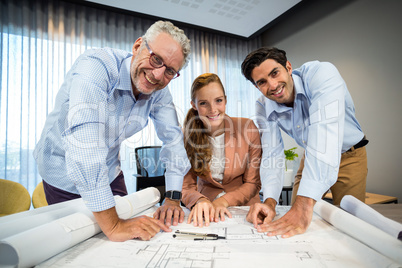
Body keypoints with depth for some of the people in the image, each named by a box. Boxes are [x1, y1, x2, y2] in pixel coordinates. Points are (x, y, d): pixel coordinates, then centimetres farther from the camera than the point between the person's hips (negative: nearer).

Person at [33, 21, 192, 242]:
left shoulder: (159, 90, -13)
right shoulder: (96, 66, -32)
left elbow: (173, 138, -7)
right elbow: (84, 141, -43)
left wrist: (172, 198, -11)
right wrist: (112, 225, -43)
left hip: (108, 172, 5)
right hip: (64, 175, -4)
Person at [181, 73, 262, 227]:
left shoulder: (247, 128, -11)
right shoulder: (187, 134, -8)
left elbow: (253, 183, -4)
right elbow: (187, 186, -6)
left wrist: (223, 201, -18)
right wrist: (200, 201, -26)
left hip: (244, 207, 0)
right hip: (206, 214, 1)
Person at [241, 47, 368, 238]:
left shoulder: (321, 74, -33)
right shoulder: (264, 108, -17)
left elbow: (324, 131, -47)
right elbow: (272, 154, -17)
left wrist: (305, 205, -55)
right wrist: (270, 201, -35)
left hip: (348, 155, -3)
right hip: (311, 157, 4)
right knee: (294, 220, 5)